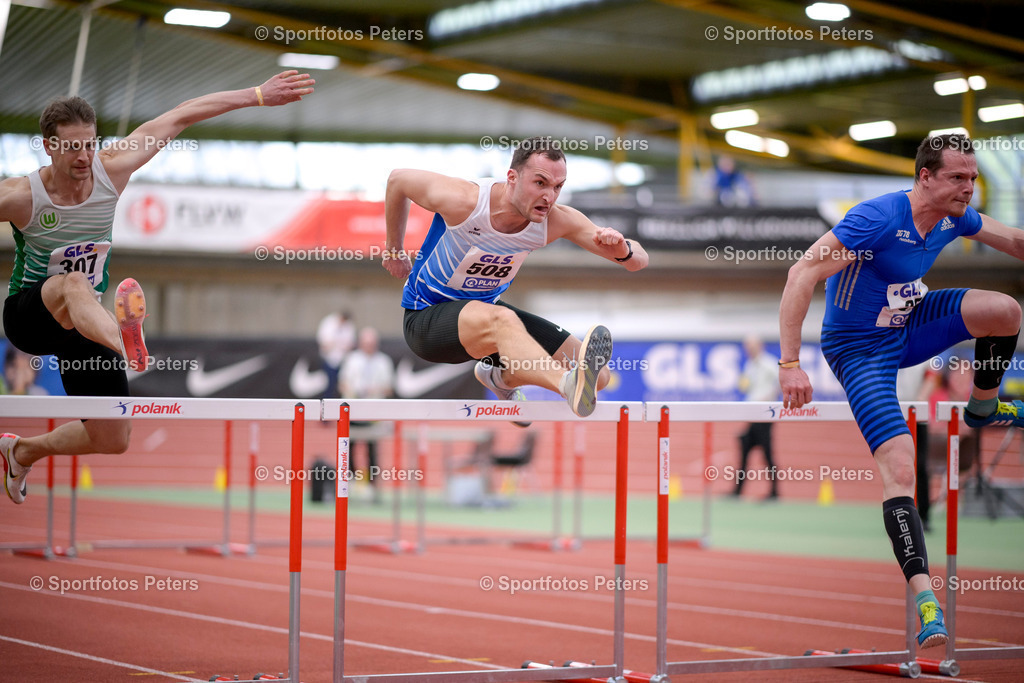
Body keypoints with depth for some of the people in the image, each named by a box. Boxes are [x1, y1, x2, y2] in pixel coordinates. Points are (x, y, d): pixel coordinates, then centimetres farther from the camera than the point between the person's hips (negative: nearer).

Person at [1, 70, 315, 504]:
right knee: (74, 285, -42)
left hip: (84, 320, 5)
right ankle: (126, 341, -76)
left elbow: (180, 116, -9)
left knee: (112, 440, 5)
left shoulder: (110, 170, -14)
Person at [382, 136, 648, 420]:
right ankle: (570, 384, -68)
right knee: (502, 320, -41)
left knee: (598, 375, -3)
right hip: (426, 318, -6)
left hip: (487, 308, 6)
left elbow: (639, 260, -14)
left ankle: (500, 376, 22)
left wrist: (623, 250, -39)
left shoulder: (556, 221, -16)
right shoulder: (463, 200, -27)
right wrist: (394, 249, 6)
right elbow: (398, 179, -7)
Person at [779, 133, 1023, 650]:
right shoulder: (877, 218, -30)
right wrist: (789, 364, -38)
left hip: (907, 325, 7)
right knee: (899, 468, -21)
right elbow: (801, 275, -34)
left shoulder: (956, 216, -7)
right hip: (858, 349, -6)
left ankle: (982, 408, 15)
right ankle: (923, 598, -22)